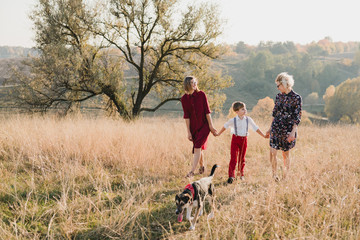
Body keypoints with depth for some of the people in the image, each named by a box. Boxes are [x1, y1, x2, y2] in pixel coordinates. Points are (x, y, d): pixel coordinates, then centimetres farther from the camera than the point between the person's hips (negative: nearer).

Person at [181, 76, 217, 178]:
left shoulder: (201, 95, -6)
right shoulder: (184, 99, -2)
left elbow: (207, 111, -4)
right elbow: (186, 116, -2)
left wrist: (211, 126, -4)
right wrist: (188, 132, -3)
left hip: (204, 125, -3)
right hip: (193, 127, 3)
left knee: (197, 147, -13)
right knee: (199, 148, 12)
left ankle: (192, 171, -18)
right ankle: (202, 167, 36)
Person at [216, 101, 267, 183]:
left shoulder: (248, 119, -2)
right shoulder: (233, 120, -8)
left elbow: (255, 128, 6)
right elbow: (225, 126, 8)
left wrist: (264, 135, 6)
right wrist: (218, 134, 17)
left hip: (244, 140, 3)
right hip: (235, 139, -3)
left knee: (242, 158, 11)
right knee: (233, 158, -9)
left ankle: (241, 174, 24)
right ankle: (231, 175, -7)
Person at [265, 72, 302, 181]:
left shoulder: (296, 98, -9)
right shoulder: (279, 96, 6)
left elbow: (297, 117, -10)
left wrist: (293, 132, -17)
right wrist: (270, 128, 16)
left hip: (288, 129, -4)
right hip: (276, 127, 4)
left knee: (286, 154, 7)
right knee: (272, 152, -6)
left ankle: (284, 177, 21)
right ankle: (274, 173, 14)